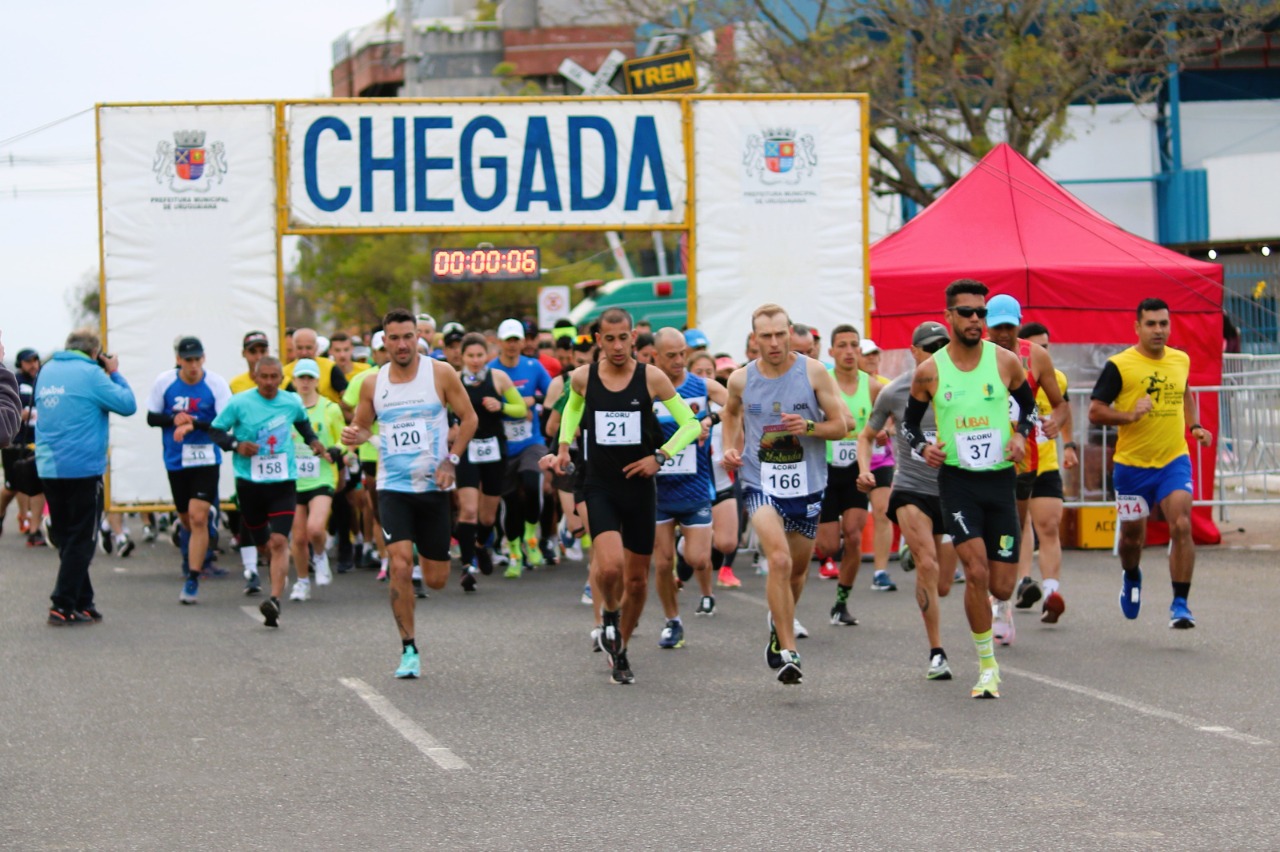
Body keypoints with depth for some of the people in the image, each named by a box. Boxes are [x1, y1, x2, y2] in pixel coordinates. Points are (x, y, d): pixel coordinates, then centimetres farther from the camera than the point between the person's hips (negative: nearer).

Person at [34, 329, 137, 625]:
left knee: (67, 540, 14)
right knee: (81, 541, 0)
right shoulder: (90, 374, -11)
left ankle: (82, 603, 18)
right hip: (82, 469, -7)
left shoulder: (46, 371, 9)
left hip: (48, 467, 7)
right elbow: (127, 405, -10)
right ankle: (63, 606, -4)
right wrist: (115, 374, 5)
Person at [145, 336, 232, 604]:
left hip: (205, 461, -3)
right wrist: (174, 420, -14)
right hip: (175, 461, 3)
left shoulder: (216, 384, -9)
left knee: (198, 518, -14)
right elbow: (151, 417, 6)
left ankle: (193, 579, -11)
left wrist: (193, 424, -27)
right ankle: (199, 559, 38)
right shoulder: (164, 382, -1)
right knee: (186, 519, 14)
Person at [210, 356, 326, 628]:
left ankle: (275, 600, -24)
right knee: (261, 543, 13)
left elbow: (302, 421, 27)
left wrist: (312, 439, 10)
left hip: (283, 482, 0)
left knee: (279, 541, -16)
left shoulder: (292, 402, 4)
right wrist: (236, 445, -16)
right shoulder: (239, 403, -5)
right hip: (249, 481, 0)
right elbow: (215, 430, 1)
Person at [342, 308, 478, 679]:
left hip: (434, 486, 0)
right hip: (393, 488, 0)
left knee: (437, 579, 5)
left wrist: (451, 460, -7)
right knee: (400, 565, -18)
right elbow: (361, 426, 16)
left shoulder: (440, 374, -3)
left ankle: (427, 557, 45)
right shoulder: (373, 384, 3)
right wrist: (353, 435, -9)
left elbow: (468, 418, 4)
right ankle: (409, 650, -7)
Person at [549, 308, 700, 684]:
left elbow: (690, 423, 2)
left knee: (637, 580, 8)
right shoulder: (582, 378, -1)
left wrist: (660, 456, -10)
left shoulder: (651, 378, -5)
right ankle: (610, 613, 10)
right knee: (610, 567, -23)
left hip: (639, 487, 1)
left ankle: (620, 650, 29)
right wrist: (564, 445, 12)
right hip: (600, 488, -1)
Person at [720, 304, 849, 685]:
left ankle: (780, 623, 47)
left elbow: (841, 425, -3)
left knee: (798, 568, 15)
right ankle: (788, 652, -20)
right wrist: (731, 447, 6)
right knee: (779, 560, -22)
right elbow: (730, 412, 22)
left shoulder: (813, 372, -6)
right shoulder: (741, 379, -2)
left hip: (807, 485, 1)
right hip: (761, 484, -1)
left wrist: (808, 427, -21)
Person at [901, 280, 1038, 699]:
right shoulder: (929, 371, -3)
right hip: (957, 479, -2)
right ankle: (987, 667, -5)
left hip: (1000, 478, 2)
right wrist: (923, 446, -7)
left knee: (1002, 587, 1)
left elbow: (1028, 405, 17)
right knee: (977, 573, -18)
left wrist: (1021, 435, -2)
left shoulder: (1005, 361, -1)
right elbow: (909, 420, 12)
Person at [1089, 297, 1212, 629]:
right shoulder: (1119, 365, -10)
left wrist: (1194, 426, 12)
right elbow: (1095, 412, -9)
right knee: (1132, 536, 12)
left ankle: (1180, 604, -11)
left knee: (1181, 527, -17)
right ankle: (1132, 578, 46)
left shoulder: (1181, 360, 5)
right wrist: (1130, 415, -24)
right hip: (1132, 465, -2)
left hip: (1174, 461, 2)